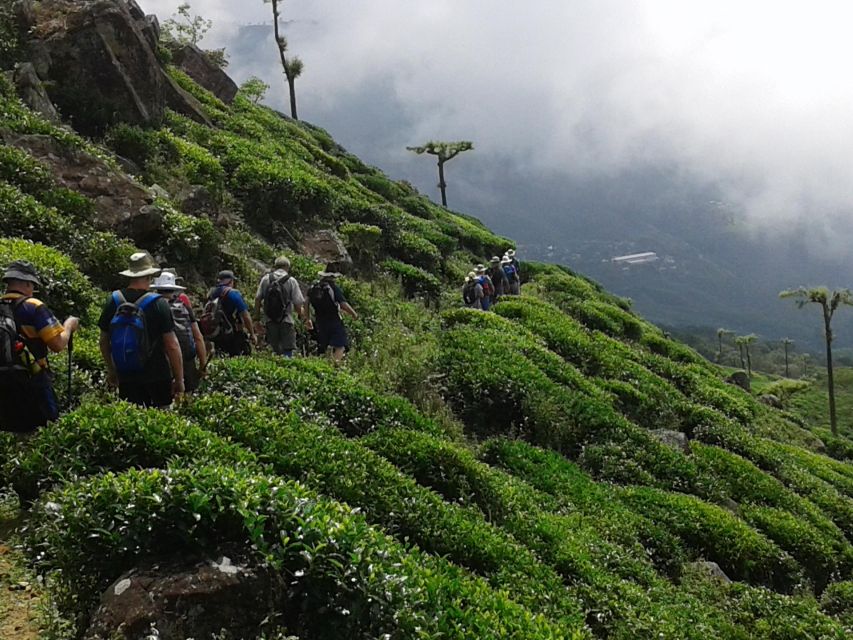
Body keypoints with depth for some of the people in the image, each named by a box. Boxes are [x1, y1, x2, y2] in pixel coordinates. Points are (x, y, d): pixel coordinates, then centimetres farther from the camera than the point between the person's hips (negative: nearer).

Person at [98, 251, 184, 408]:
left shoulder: (112, 301, 0)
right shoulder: (158, 304, -11)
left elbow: (104, 342, 9)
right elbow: (172, 346, -13)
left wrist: (111, 371, 22)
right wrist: (179, 380, -4)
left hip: (126, 379, 3)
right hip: (157, 377, -3)